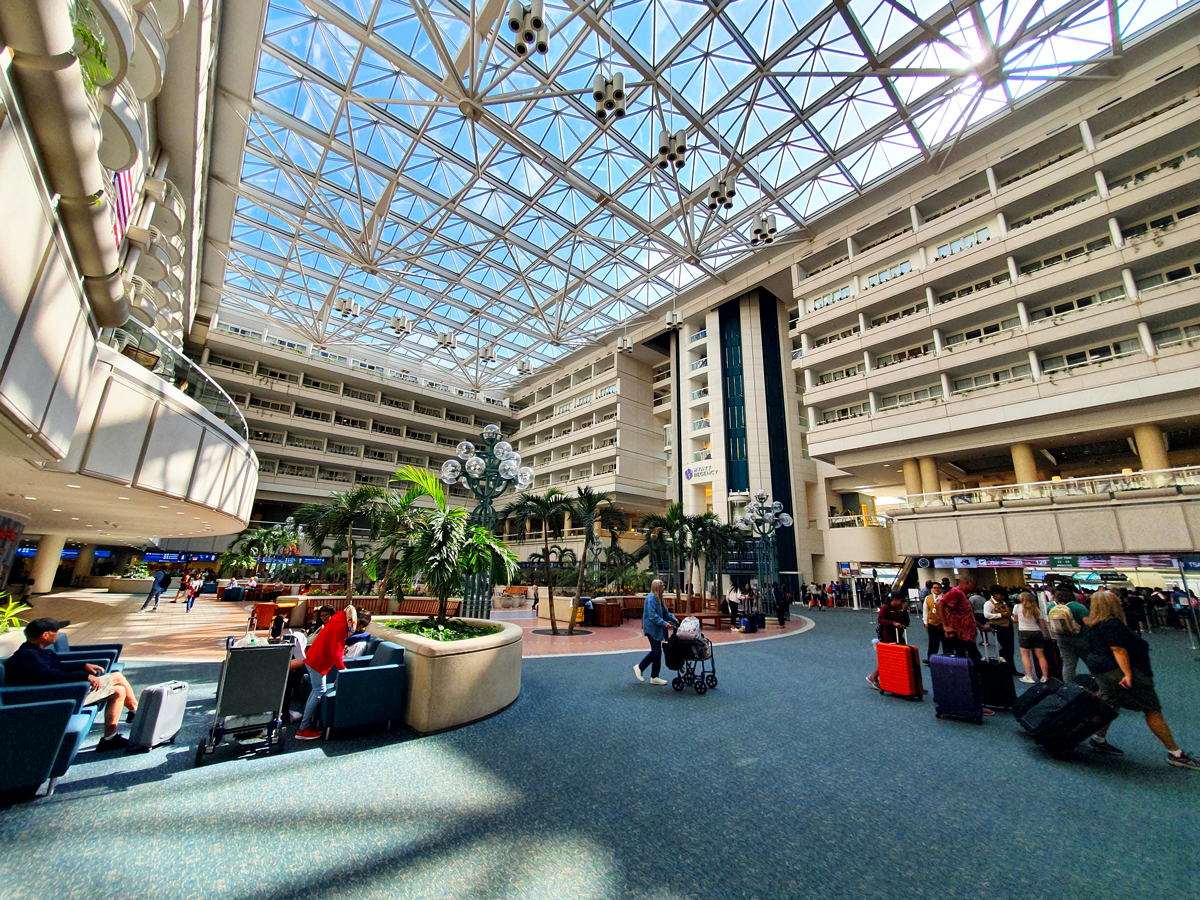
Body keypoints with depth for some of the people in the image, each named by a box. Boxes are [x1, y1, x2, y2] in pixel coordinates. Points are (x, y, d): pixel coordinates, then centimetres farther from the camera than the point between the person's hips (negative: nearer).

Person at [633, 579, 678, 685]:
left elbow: (666, 612, 17)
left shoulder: (659, 598, 14)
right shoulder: (651, 598, -17)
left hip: (657, 629, 10)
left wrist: (674, 619, 3)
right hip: (652, 628, -10)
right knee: (656, 651, -7)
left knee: (657, 652, 10)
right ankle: (639, 667, 9)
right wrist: (664, 623, -25)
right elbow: (652, 615, -23)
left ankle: (654, 677, 17)